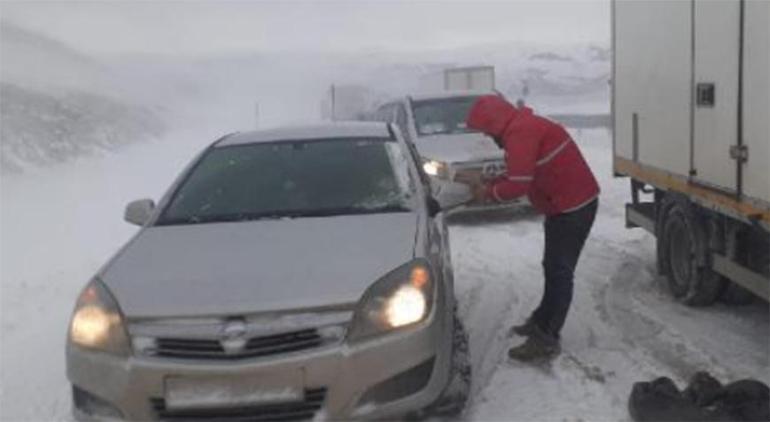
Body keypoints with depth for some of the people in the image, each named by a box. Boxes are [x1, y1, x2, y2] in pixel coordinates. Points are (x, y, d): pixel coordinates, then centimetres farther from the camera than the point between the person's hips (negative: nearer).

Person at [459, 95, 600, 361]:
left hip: (573, 206, -11)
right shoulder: (523, 128, 13)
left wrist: (488, 193, -9)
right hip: (567, 204, 11)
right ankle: (542, 322, 32)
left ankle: (546, 340, -1)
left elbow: (518, 184, -25)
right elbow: (518, 175, 19)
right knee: (553, 267, 19)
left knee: (559, 272, -6)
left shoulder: (520, 132, -21)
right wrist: (486, 184, 9)